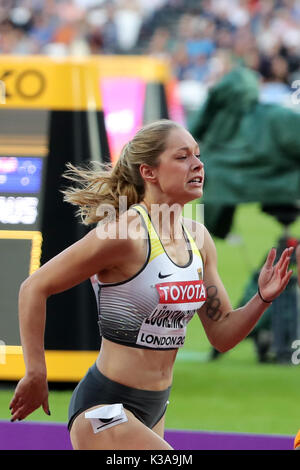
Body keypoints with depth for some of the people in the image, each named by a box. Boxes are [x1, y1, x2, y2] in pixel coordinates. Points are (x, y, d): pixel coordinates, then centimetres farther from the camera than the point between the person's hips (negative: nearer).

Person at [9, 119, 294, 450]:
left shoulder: (198, 238, 6)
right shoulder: (124, 233, -17)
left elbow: (222, 335, 11)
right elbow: (35, 288, -14)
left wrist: (262, 299, -7)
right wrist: (36, 374, -13)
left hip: (153, 410, 9)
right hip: (105, 409, -9)